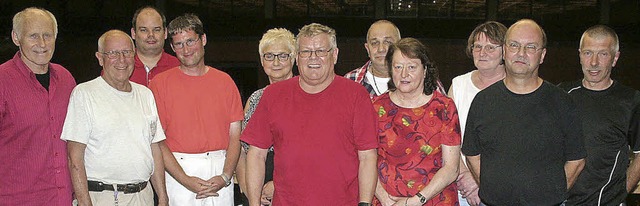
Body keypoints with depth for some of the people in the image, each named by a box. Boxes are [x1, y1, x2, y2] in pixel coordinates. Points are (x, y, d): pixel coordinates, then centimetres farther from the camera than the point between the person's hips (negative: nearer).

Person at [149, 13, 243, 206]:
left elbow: (235, 136, 4)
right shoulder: (160, 83, 1)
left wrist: (225, 176, -9)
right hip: (177, 169, -2)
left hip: (220, 170, 2)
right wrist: (186, 181, -13)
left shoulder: (224, 81, 7)